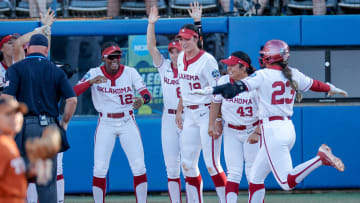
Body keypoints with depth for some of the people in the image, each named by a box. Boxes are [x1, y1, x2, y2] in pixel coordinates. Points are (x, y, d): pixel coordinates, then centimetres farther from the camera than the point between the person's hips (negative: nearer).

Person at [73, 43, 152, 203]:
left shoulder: (130, 72, -4)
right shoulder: (94, 74, -7)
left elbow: (146, 93, -12)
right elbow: (74, 92, -18)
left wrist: (142, 99, -37)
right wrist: (91, 82, -36)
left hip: (128, 123, 1)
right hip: (105, 124, -1)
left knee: (139, 166, -3)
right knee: (99, 168, -5)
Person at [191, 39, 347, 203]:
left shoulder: (263, 75, -8)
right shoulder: (293, 75, 9)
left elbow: (239, 87, -18)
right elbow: (314, 85, 24)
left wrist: (210, 90, -20)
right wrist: (331, 89, 44)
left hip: (272, 131, -8)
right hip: (289, 128, 8)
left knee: (287, 183, -11)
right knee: (255, 177, 14)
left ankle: (321, 158, -24)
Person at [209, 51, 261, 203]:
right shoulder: (224, 81, -6)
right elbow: (216, 102, 10)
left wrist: (257, 133, -21)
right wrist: (212, 124, 7)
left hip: (252, 131, -3)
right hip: (231, 132, 3)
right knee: (234, 172, -3)